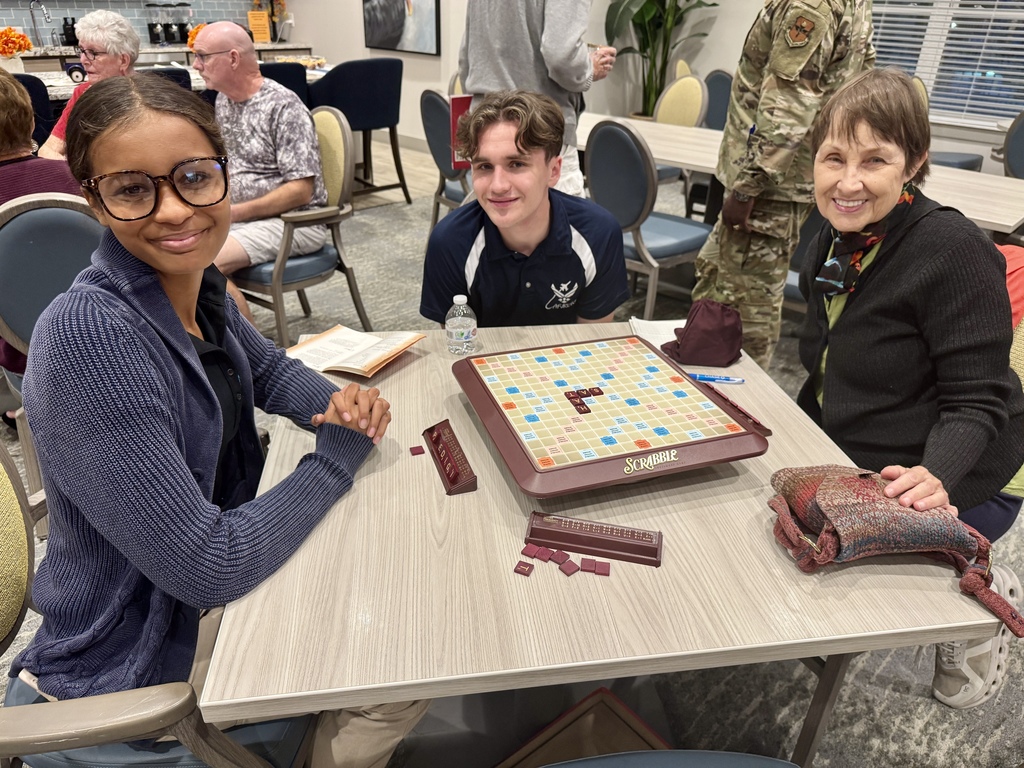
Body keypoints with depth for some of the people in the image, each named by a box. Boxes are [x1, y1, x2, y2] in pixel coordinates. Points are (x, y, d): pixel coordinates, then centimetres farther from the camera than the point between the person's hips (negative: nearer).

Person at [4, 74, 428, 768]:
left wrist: (335, 405, -8)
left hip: (216, 588, 7)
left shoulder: (197, 280, -7)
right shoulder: (90, 335, -32)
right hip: (134, 662, -7)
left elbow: (267, 368, 13)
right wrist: (338, 457, -18)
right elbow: (209, 566, -31)